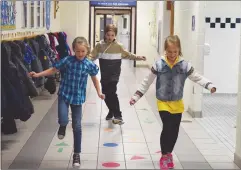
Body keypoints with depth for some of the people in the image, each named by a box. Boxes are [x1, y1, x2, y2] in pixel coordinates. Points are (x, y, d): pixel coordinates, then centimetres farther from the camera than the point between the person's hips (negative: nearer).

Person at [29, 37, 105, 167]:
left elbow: (94, 78, 9)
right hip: (64, 95, -1)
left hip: (78, 97, 1)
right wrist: (38, 74, -8)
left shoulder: (90, 65, -6)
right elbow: (53, 70, -1)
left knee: (77, 127, 4)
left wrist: (99, 92, 1)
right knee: (63, 121, -20)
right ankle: (62, 127, 22)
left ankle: (76, 154, 19)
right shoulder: (67, 61, -9)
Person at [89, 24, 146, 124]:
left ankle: (118, 115, -14)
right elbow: (92, 56, -3)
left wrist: (138, 57, -2)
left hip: (114, 74, -3)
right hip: (104, 75, 4)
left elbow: (128, 55, 7)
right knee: (105, 93, 11)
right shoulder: (100, 45, 0)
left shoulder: (118, 46, -2)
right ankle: (111, 111, 36)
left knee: (112, 93, -17)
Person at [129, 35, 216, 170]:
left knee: (175, 130, 9)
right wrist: (136, 96, -2)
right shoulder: (158, 65, -11)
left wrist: (210, 85, -24)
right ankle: (164, 156, 6)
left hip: (177, 103, 3)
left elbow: (197, 77, -6)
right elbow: (147, 82, -3)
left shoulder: (185, 65, -8)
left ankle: (169, 153, 32)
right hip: (163, 103, -3)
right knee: (167, 128, -12)